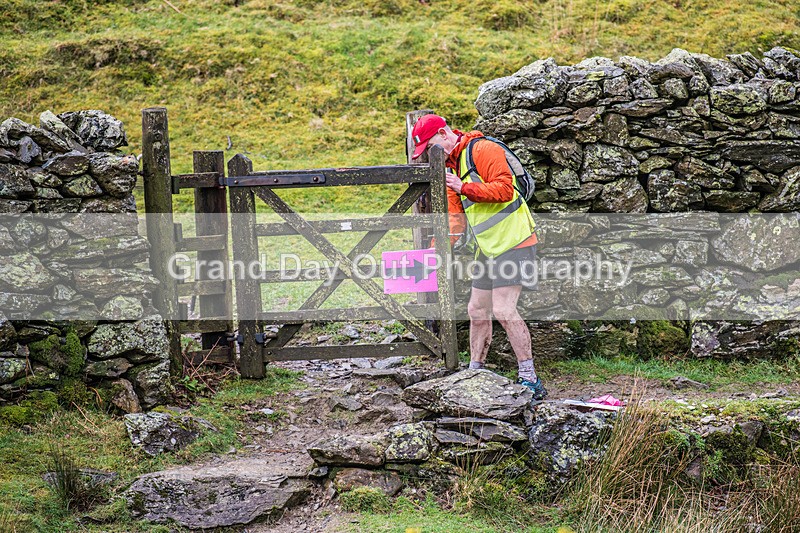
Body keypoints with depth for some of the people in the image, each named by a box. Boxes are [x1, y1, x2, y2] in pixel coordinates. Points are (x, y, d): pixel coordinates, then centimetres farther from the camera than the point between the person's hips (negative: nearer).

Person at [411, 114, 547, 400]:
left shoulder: (483, 149, -13)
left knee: (503, 310, -15)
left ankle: (530, 380, -9)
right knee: (477, 310, 12)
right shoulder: (451, 164, 17)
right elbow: (456, 216, 18)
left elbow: (504, 189, -24)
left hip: (513, 243, -10)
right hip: (488, 247, 10)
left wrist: (464, 188, -22)